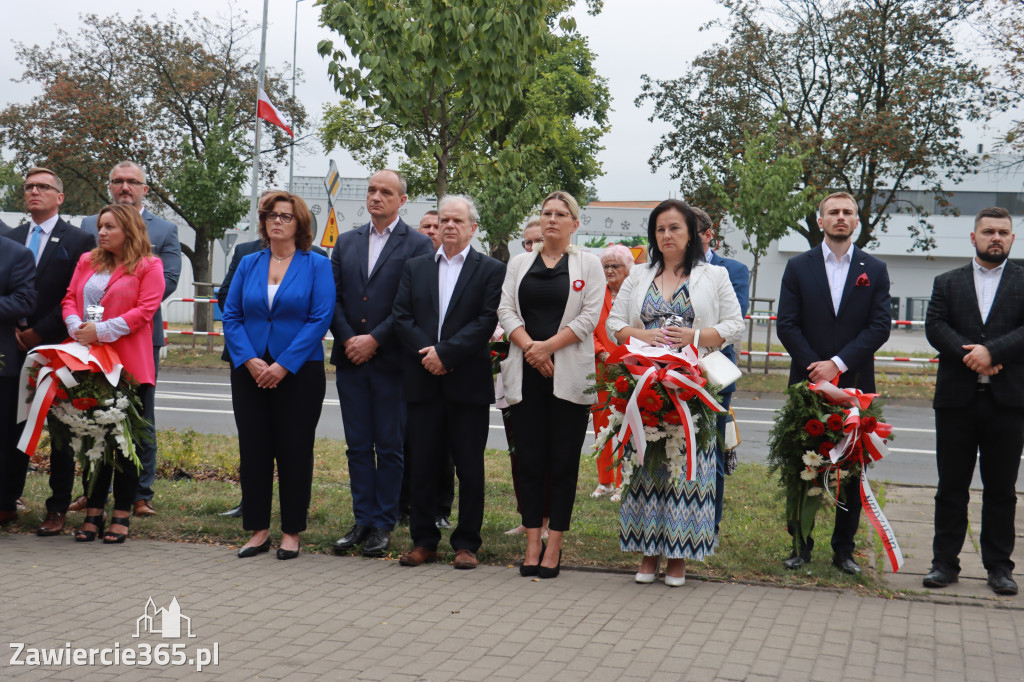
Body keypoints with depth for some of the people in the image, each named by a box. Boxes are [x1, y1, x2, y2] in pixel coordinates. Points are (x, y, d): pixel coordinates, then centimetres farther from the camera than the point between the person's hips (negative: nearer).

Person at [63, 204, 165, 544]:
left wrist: (101, 331, -16)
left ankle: (121, 516, 8)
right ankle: (93, 512, 14)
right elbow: (70, 298, 13)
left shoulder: (149, 267, 0)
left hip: (129, 364, -5)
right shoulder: (87, 261, 17)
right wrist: (76, 328, -7)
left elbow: (145, 310, -10)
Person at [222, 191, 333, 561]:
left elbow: (320, 319, -9)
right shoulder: (248, 264, 10)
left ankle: (292, 533, 12)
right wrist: (249, 360, -11)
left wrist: (283, 365, -15)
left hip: (299, 374, -3)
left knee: (294, 451, 2)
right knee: (253, 450, 5)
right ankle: (258, 530, 15)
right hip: (251, 373, 3)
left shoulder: (317, 265, 0)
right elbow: (231, 316, 5)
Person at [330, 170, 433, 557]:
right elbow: (335, 297, 9)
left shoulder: (418, 245, -2)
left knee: (390, 448, 3)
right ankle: (362, 521, 17)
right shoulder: (346, 242, 14)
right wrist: (348, 339, -6)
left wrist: (373, 340, -13)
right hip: (351, 360, 4)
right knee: (358, 446, 9)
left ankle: (383, 525, 11)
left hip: (392, 361, -4)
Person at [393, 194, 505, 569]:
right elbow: (402, 316, 5)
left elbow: (486, 321, -8)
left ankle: (467, 543, 12)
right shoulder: (415, 267, 13)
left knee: (470, 467, 3)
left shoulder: (490, 270, 2)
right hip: (423, 381, 3)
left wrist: (445, 353, -15)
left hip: (468, 383, -3)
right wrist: (426, 353, -10)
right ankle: (424, 541, 17)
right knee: (422, 465, 7)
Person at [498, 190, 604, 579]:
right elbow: (506, 310, 5)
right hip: (526, 373, 3)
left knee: (563, 459, -1)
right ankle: (532, 543, 9)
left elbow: (589, 317, -4)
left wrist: (549, 346, -13)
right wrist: (529, 347, -11)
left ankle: (554, 547, 4)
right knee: (528, 458, 3)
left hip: (568, 373, -2)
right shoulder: (519, 264, 14)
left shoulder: (588, 265, 6)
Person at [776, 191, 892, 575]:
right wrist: (815, 367, -12)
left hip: (855, 384, 0)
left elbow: (880, 326, -3)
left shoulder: (875, 270, 7)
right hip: (807, 383, 0)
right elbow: (786, 325, 0)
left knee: (852, 469, 3)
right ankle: (801, 545, 15)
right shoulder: (799, 267, 7)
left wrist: (838, 364, -13)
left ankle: (844, 548, 13)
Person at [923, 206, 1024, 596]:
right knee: (951, 486, 6)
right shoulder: (947, 283, 12)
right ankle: (945, 563, 14)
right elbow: (935, 327, -2)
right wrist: (970, 355, -16)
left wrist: (993, 351, -19)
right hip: (957, 399, 1)